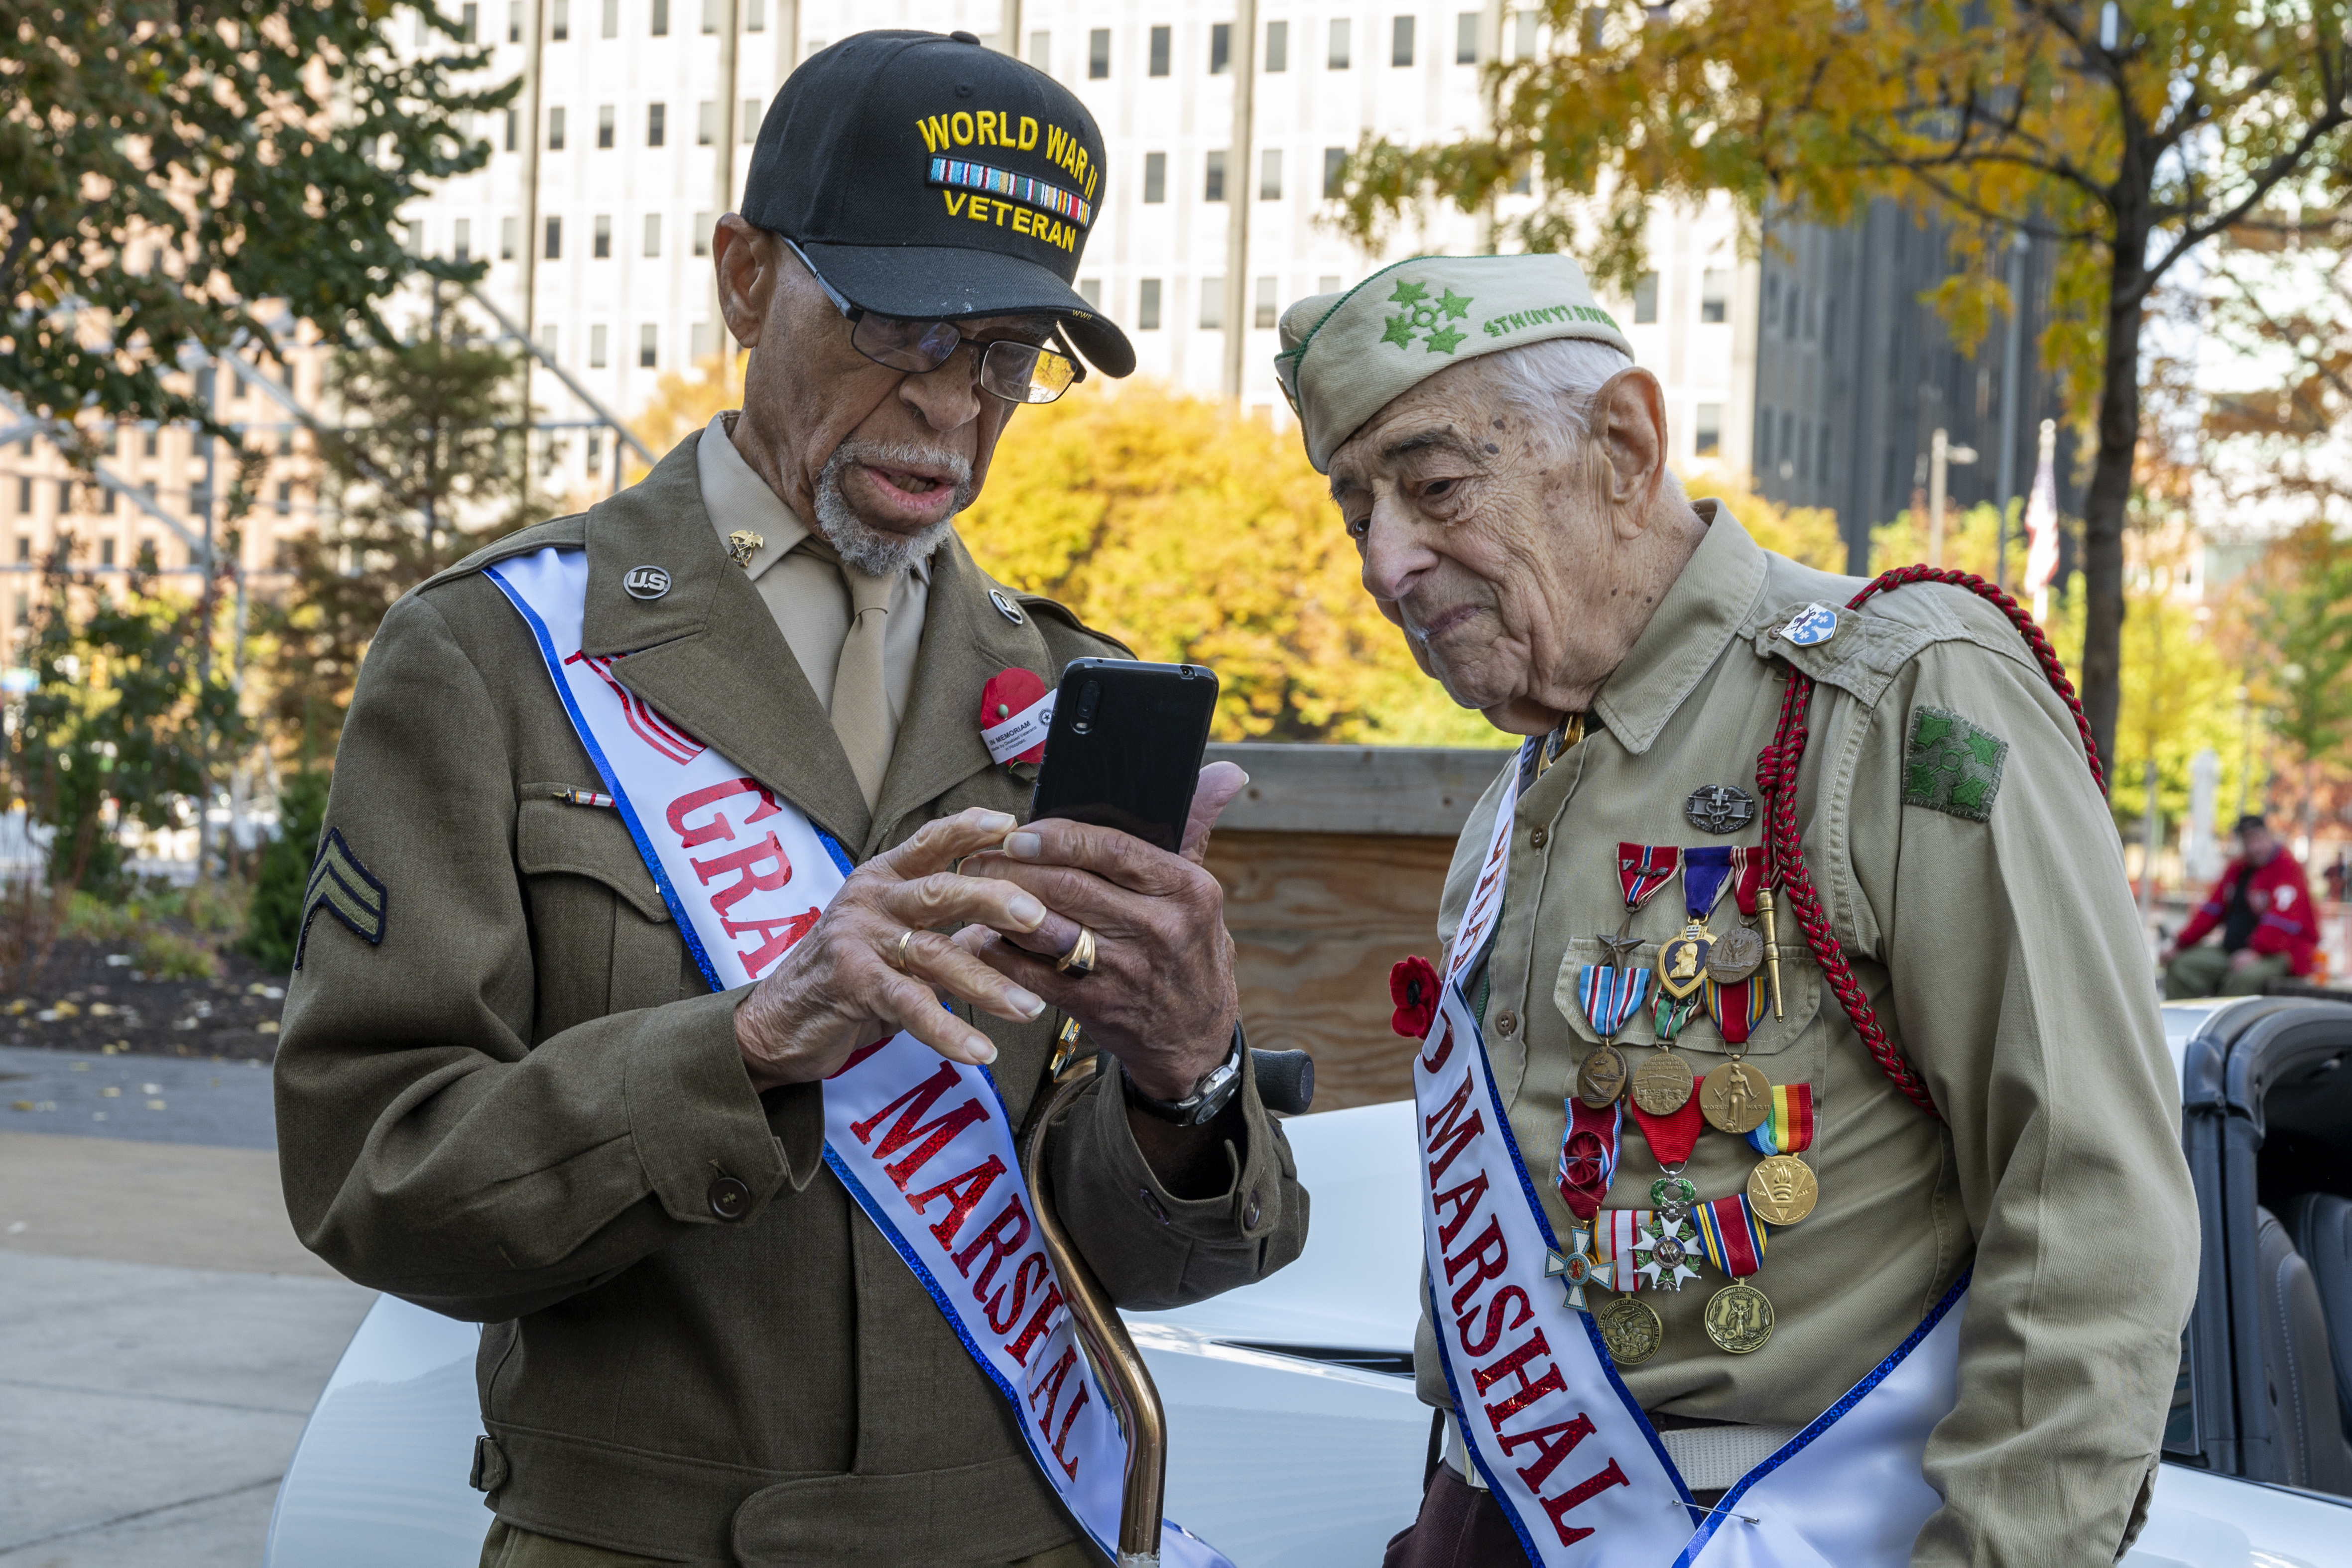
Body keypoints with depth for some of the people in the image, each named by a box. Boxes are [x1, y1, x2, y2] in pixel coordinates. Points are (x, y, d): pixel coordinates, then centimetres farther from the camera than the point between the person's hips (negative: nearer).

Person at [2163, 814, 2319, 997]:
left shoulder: (2288, 869, -9)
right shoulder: (2237, 869, 16)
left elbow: (2283, 919, -21)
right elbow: (2212, 910, 17)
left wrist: (2255, 952, -32)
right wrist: (2180, 945, 8)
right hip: (2231, 951, 8)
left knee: (2245, 977, -39)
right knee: (2180, 967, -5)